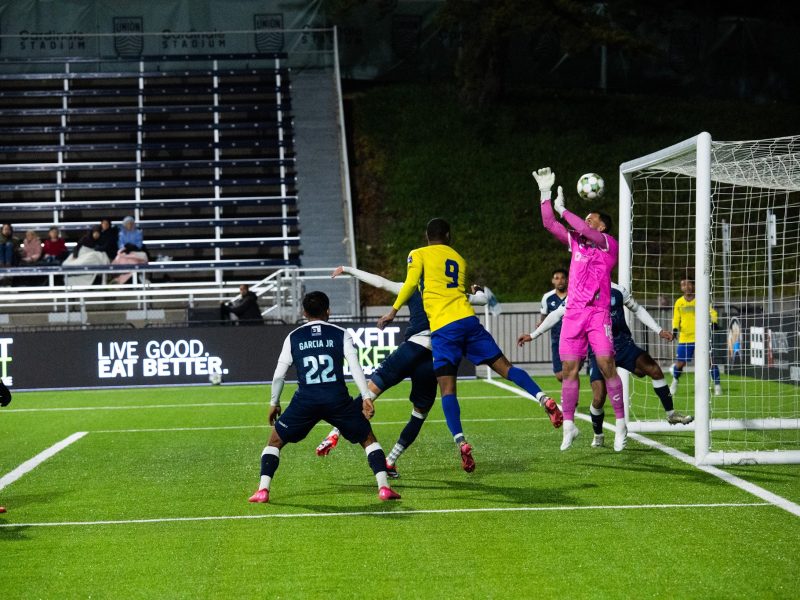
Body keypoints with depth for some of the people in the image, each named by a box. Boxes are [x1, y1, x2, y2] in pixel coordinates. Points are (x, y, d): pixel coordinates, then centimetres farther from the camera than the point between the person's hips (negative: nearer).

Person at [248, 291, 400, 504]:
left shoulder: (293, 338, 12)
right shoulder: (341, 334, 8)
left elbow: (279, 375, 12)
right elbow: (355, 367, -3)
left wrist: (274, 403, 23)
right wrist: (366, 396, -4)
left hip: (305, 400, 0)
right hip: (337, 398, 0)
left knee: (275, 440, 17)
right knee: (368, 439, 15)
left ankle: (263, 490, 3)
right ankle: (384, 487, 1)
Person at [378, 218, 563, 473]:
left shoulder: (418, 255, 9)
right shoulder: (459, 259, 24)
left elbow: (410, 285, -3)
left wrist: (393, 311, 3)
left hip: (443, 328, -4)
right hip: (468, 319, 4)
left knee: (447, 389, -6)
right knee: (504, 366, 8)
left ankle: (461, 443, -21)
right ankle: (544, 400, -8)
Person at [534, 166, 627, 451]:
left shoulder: (610, 244, 0)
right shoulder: (576, 242, 16)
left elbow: (585, 231, -16)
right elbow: (550, 224, 13)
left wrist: (563, 210, -7)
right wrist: (545, 192, 8)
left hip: (598, 313, -5)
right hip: (573, 313, 5)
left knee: (607, 366, -11)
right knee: (569, 368, 0)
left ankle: (621, 424, -5)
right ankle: (568, 425, 6)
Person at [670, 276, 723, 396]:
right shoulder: (679, 302, 6)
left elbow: (712, 312, -3)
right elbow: (676, 319, 11)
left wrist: (714, 322, -23)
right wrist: (675, 328, -8)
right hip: (684, 338, 2)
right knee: (680, 363, 2)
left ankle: (717, 386, 1)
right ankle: (674, 382, 30)